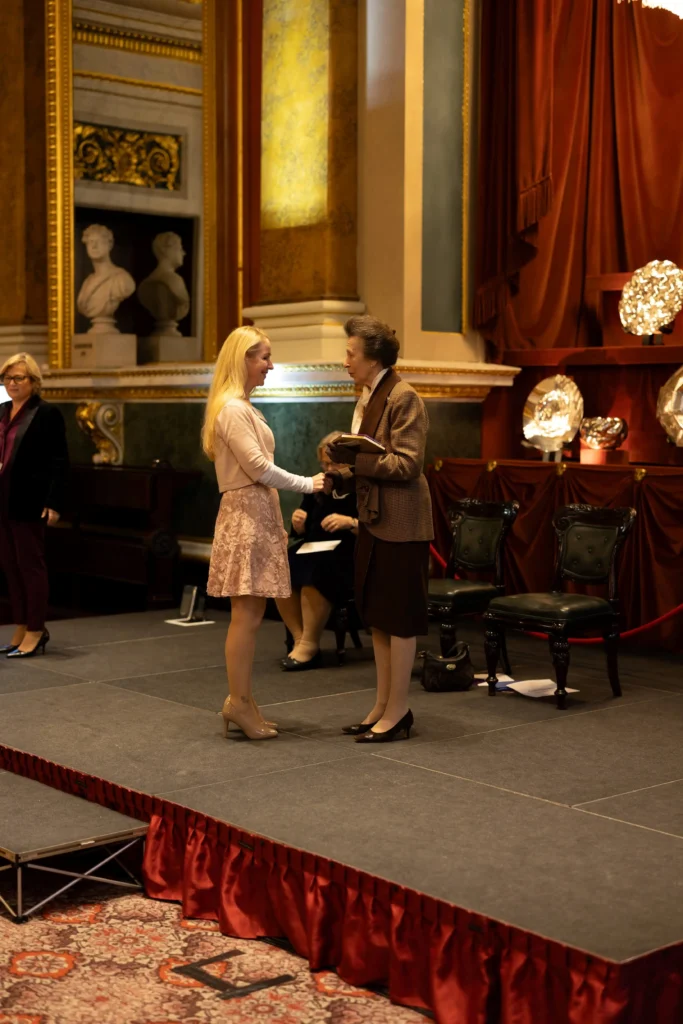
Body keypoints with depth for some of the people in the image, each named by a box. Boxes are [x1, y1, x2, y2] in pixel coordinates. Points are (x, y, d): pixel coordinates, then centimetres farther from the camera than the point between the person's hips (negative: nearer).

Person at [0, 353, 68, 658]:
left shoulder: (47, 413, -7)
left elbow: (60, 461, -10)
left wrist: (54, 503, -16)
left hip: (28, 501, -7)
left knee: (30, 563, 0)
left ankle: (35, 630, 8)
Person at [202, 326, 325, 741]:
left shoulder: (243, 407, 18)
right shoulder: (232, 408, -13)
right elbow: (259, 468, -17)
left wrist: (277, 519, 20)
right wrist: (307, 484, -8)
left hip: (259, 514, 10)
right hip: (245, 515, -10)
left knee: (251, 613, 9)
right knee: (247, 614, -6)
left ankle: (243, 701, 13)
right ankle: (239, 702, -1)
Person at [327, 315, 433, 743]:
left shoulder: (404, 398, -14)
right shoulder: (368, 398, 14)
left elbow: (408, 464, -20)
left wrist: (356, 459, -24)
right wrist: (346, 472, 7)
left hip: (400, 524, -10)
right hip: (373, 520, 10)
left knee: (399, 618, -2)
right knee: (377, 616, 14)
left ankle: (398, 711, 7)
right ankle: (384, 705, 23)